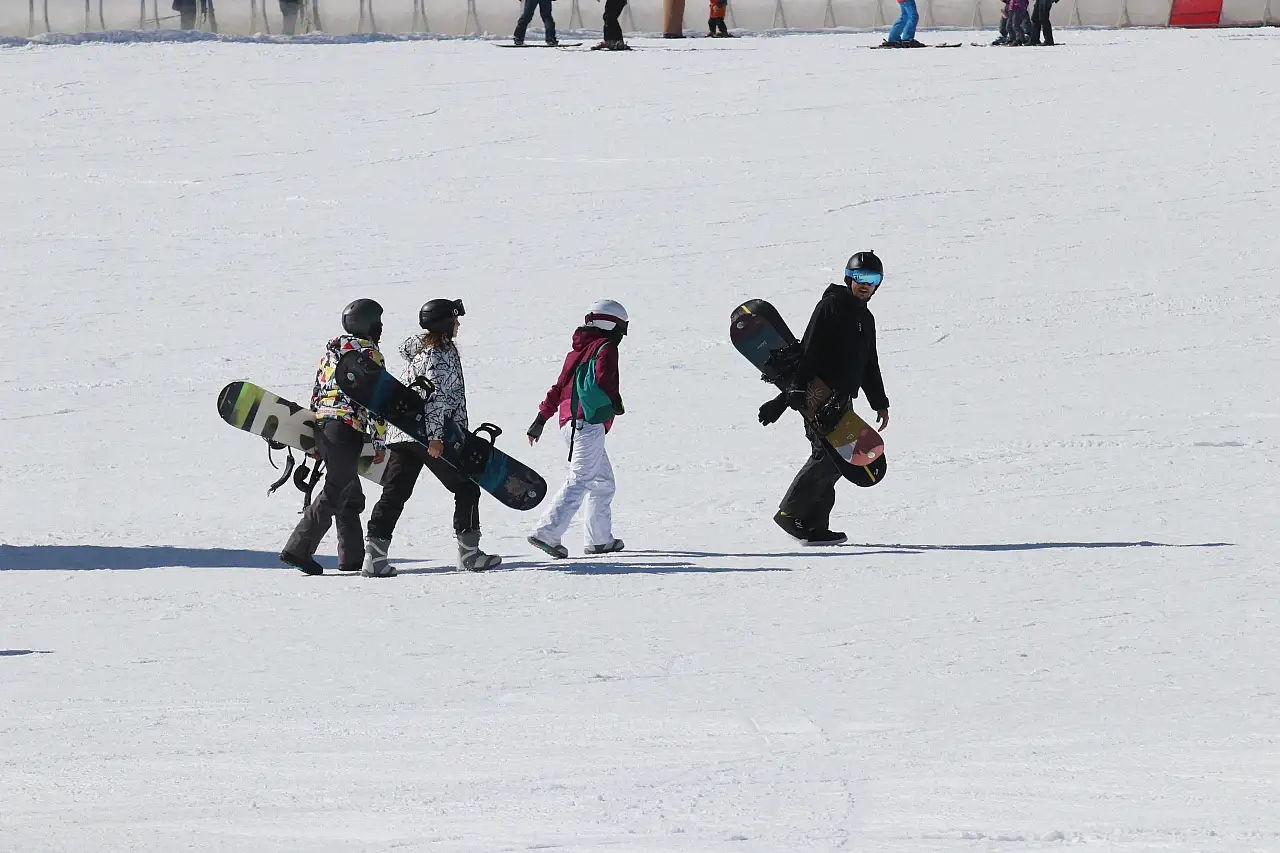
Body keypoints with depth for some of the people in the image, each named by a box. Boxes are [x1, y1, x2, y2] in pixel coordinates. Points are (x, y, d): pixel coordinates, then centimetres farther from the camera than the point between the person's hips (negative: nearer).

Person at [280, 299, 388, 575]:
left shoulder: (331, 352, 20)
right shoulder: (369, 354, -5)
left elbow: (317, 392, 22)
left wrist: (316, 441, 26)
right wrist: (379, 442, -7)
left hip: (321, 427, 8)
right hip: (347, 429, -8)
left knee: (351, 497, 16)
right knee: (333, 494, -10)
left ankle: (352, 557, 16)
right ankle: (298, 549, -19)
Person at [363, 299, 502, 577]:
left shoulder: (418, 346, 16)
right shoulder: (441, 353, -11)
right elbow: (435, 396, -19)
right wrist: (435, 436, -23)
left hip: (401, 435, 8)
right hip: (428, 432, -8)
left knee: (394, 494, 3)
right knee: (466, 488, 6)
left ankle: (374, 556, -6)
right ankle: (468, 552, 7)